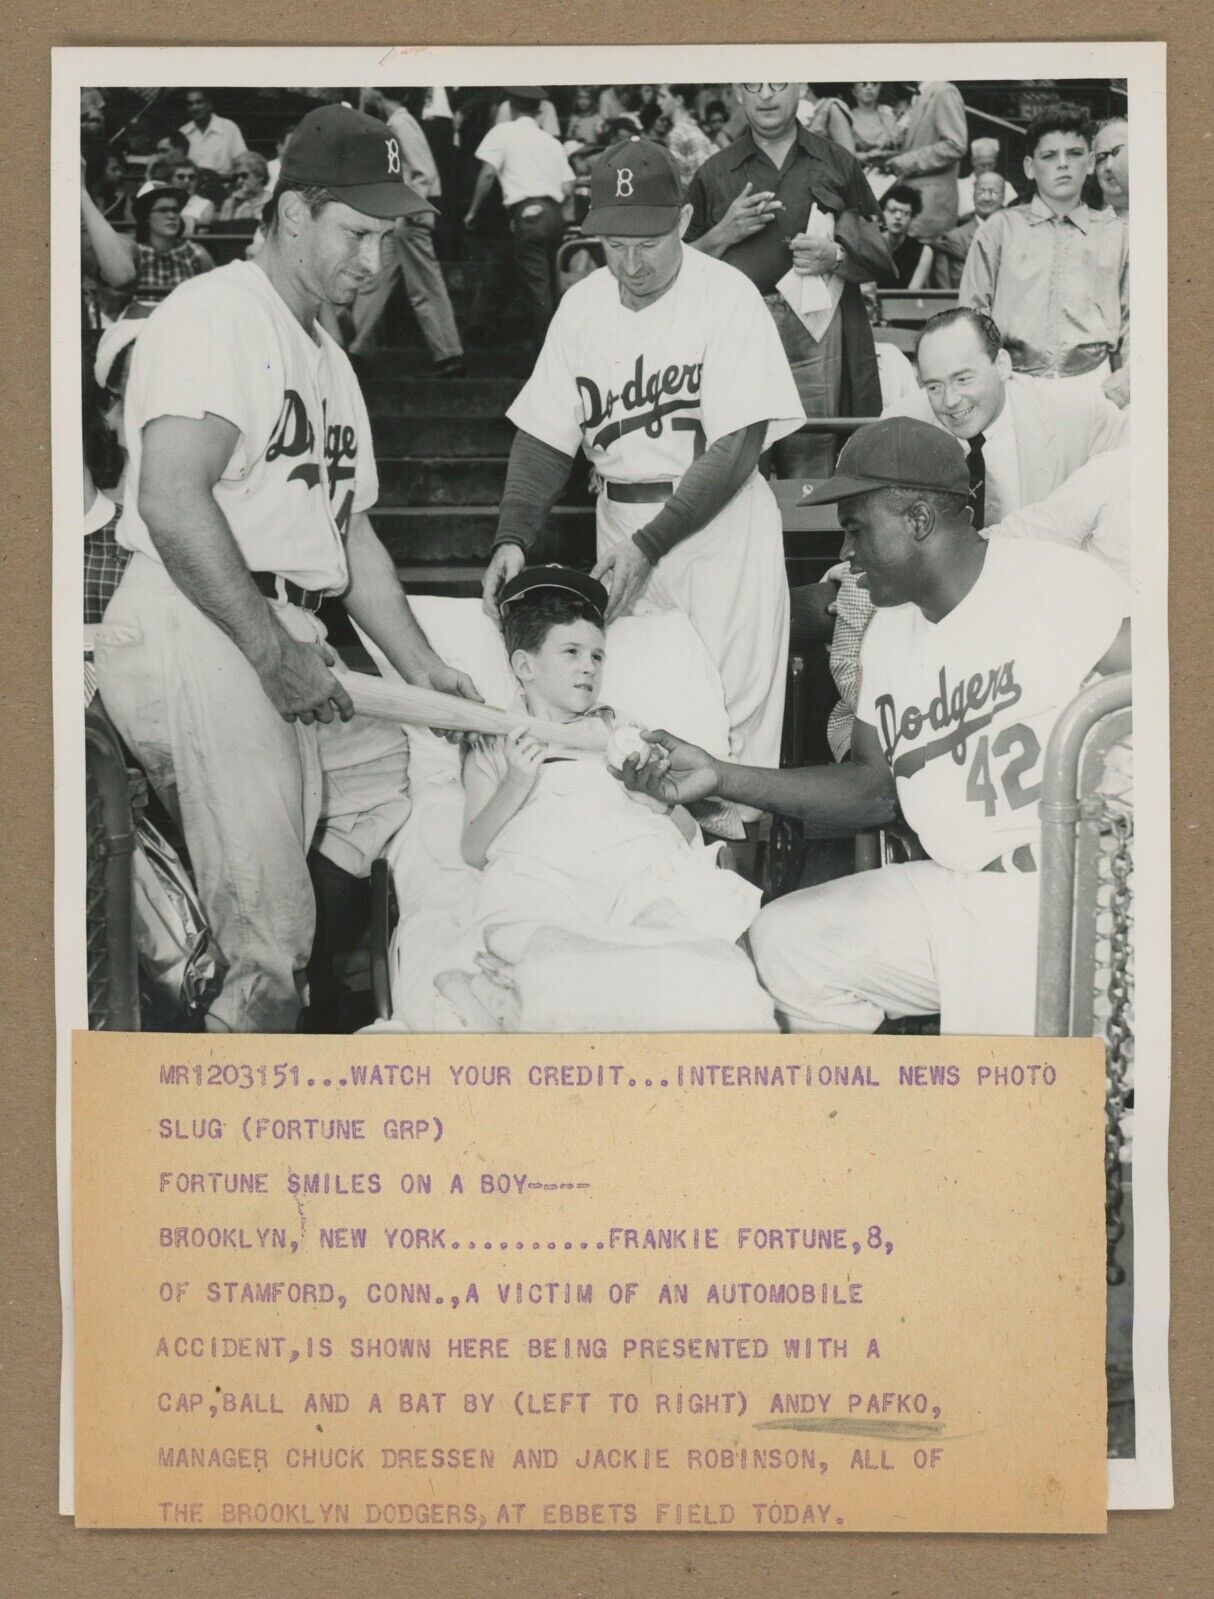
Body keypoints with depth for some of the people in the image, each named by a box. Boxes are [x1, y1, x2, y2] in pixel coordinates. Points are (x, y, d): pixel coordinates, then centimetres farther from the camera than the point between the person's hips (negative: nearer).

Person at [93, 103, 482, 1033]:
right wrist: (274, 651, -19)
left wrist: (423, 670, 15)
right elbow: (174, 504, -19)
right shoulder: (216, 314, -6)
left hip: (290, 643, 10)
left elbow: (352, 534, 25)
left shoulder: (330, 361, 25)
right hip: (193, 633, -10)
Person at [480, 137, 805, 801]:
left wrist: (648, 545, -20)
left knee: (732, 716, -9)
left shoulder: (727, 296, -9)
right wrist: (512, 537, -7)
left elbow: (735, 450, -15)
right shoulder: (582, 305, 7)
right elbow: (544, 436, 9)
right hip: (620, 518, 5)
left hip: (717, 522, -5)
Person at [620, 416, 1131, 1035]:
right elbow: (871, 788, 16)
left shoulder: (1058, 583, -11)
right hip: (949, 888, 8)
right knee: (780, 941, 0)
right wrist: (721, 778, 8)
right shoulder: (889, 629, 13)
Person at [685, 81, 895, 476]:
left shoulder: (839, 165, 14)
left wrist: (836, 256, -6)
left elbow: (882, 259, 14)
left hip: (816, 338, 0)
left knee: (812, 465, -7)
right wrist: (725, 233, -4)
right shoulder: (713, 174, 14)